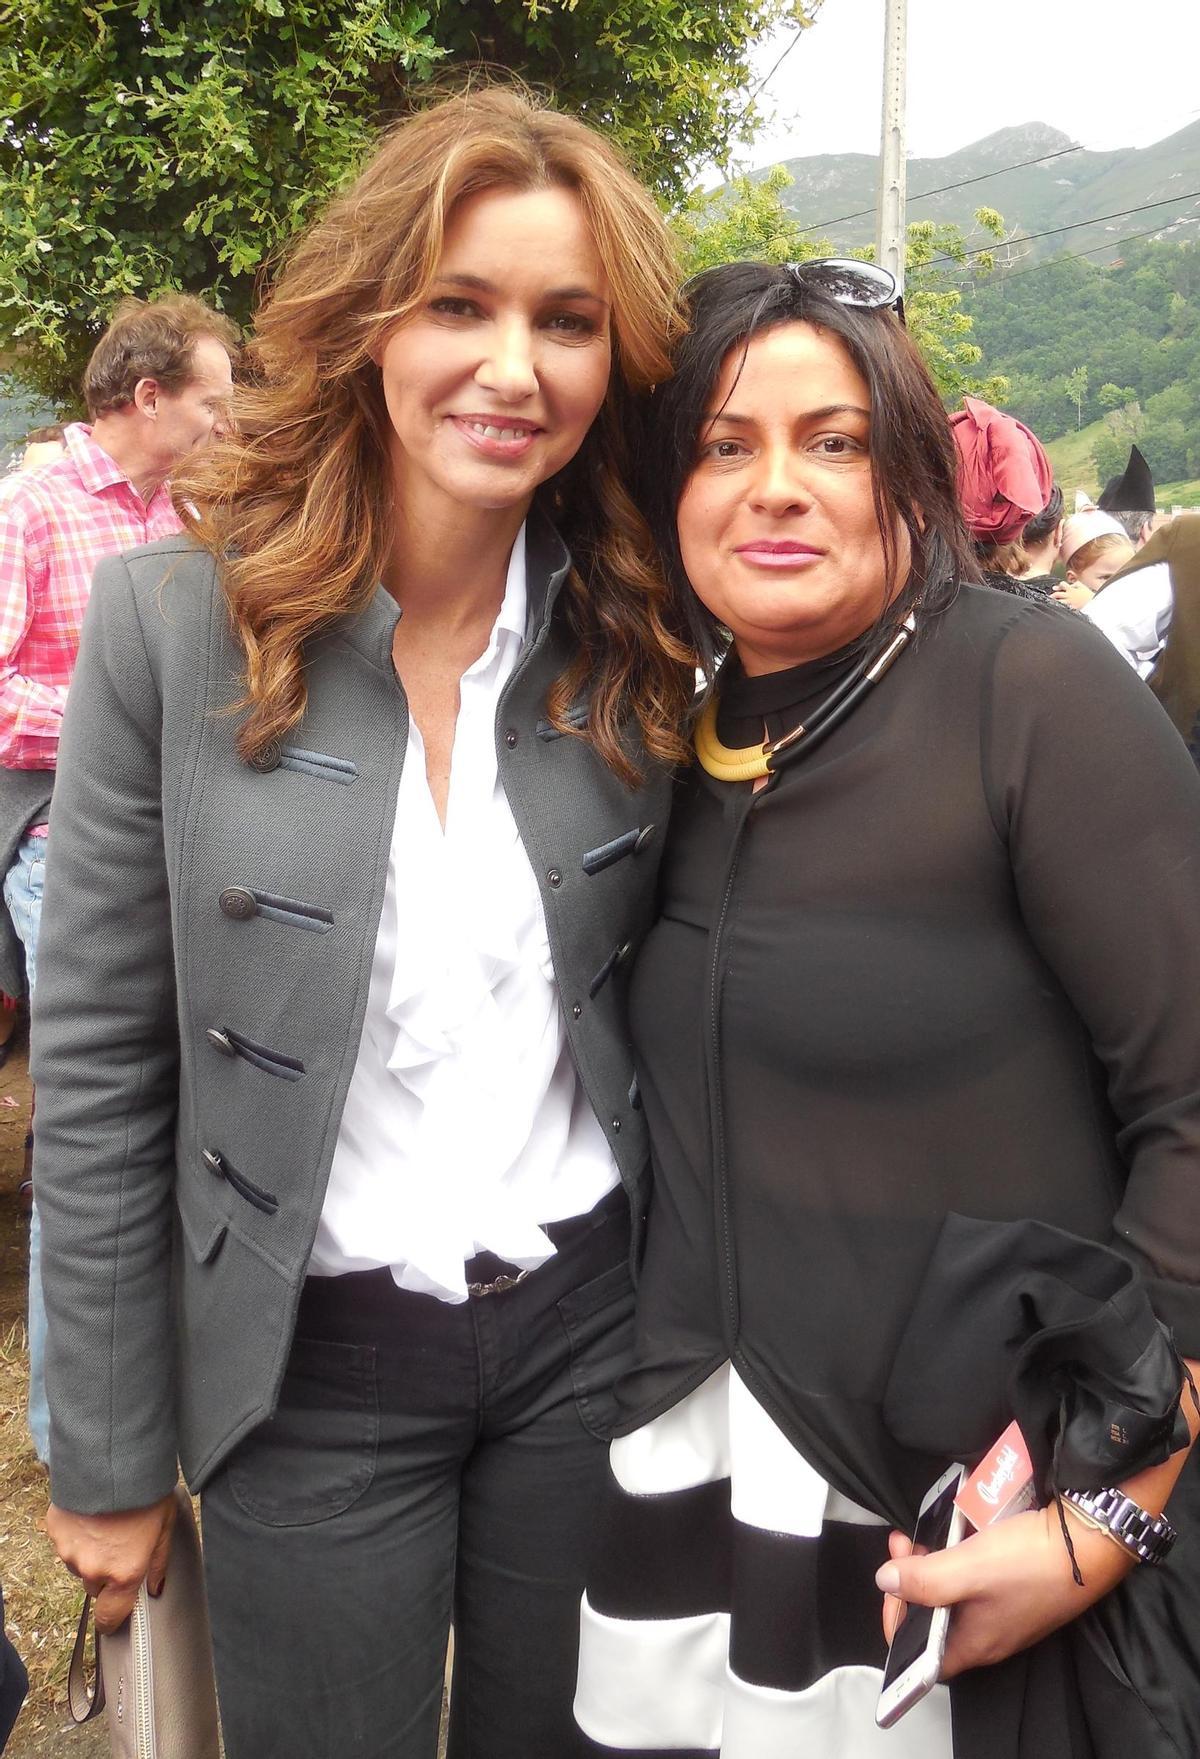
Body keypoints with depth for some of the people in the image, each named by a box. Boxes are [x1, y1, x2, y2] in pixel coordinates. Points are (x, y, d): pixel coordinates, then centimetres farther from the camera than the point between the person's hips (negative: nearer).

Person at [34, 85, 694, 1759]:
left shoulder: (643, 647, -5)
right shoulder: (178, 624, -13)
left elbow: (648, 990, 6)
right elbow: (97, 1069, -9)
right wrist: (107, 1457, -4)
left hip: (588, 1323, 3)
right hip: (311, 1368, -2)